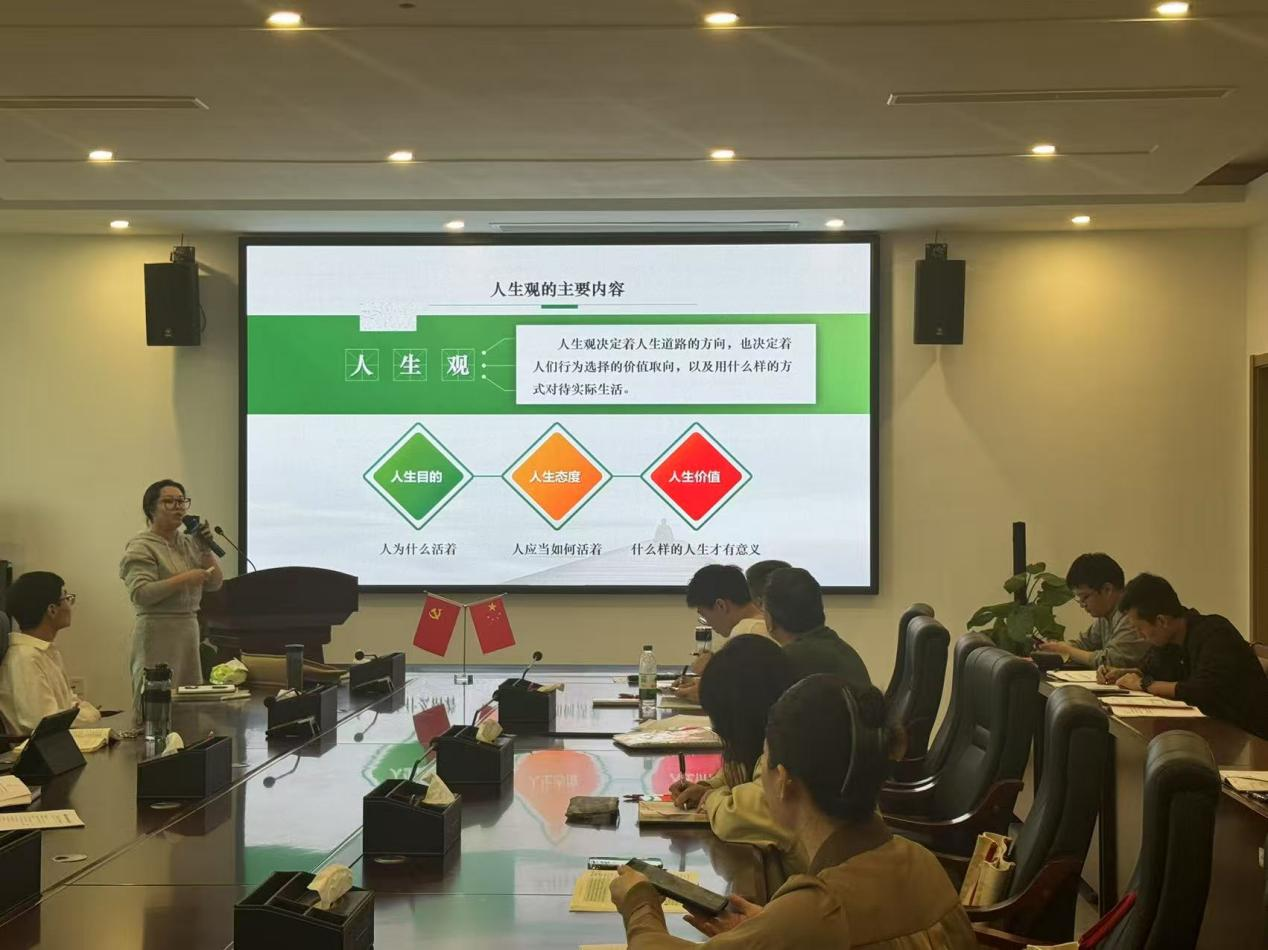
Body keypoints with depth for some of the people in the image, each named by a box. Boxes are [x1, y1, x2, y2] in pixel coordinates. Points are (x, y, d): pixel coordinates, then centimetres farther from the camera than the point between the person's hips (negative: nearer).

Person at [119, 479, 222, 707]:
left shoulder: (188, 543, 15)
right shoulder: (141, 547, -5)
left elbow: (215, 583, 13)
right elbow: (140, 593, -19)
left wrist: (206, 549, 0)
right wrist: (184, 579, -20)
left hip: (190, 629, 7)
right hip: (158, 633, -7)